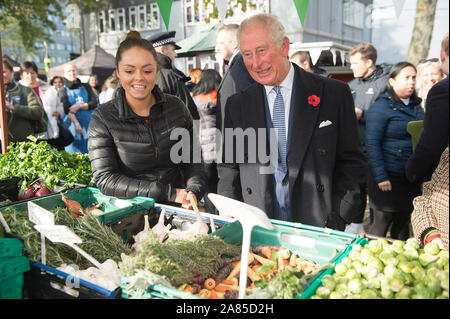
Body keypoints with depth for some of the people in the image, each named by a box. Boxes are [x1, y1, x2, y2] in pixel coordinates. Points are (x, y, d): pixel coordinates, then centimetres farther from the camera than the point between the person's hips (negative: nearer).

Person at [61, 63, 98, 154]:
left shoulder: (86, 87, 13)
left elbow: (94, 103, 2)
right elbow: (67, 109, -7)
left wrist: (79, 106, -12)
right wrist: (77, 123, -19)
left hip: (88, 125, 2)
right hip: (72, 125, -2)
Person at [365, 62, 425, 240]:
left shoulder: (416, 107, 12)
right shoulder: (381, 107, -9)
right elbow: (372, 144, -14)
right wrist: (380, 177, -18)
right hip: (389, 177, -6)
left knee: (403, 224, 14)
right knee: (383, 221, 1)